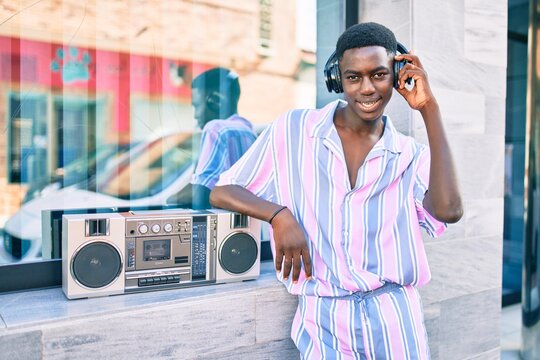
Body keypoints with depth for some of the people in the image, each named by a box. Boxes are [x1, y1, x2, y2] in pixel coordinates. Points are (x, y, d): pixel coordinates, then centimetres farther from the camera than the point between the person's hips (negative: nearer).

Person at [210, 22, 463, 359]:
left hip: (394, 318, 2)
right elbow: (221, 192, -2)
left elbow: (448, 210, -17)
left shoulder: (411, 155, 2)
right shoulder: (294, 130, -4)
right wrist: (279, 214, -20)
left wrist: (429, 109, -13)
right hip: (322, 321, -1)